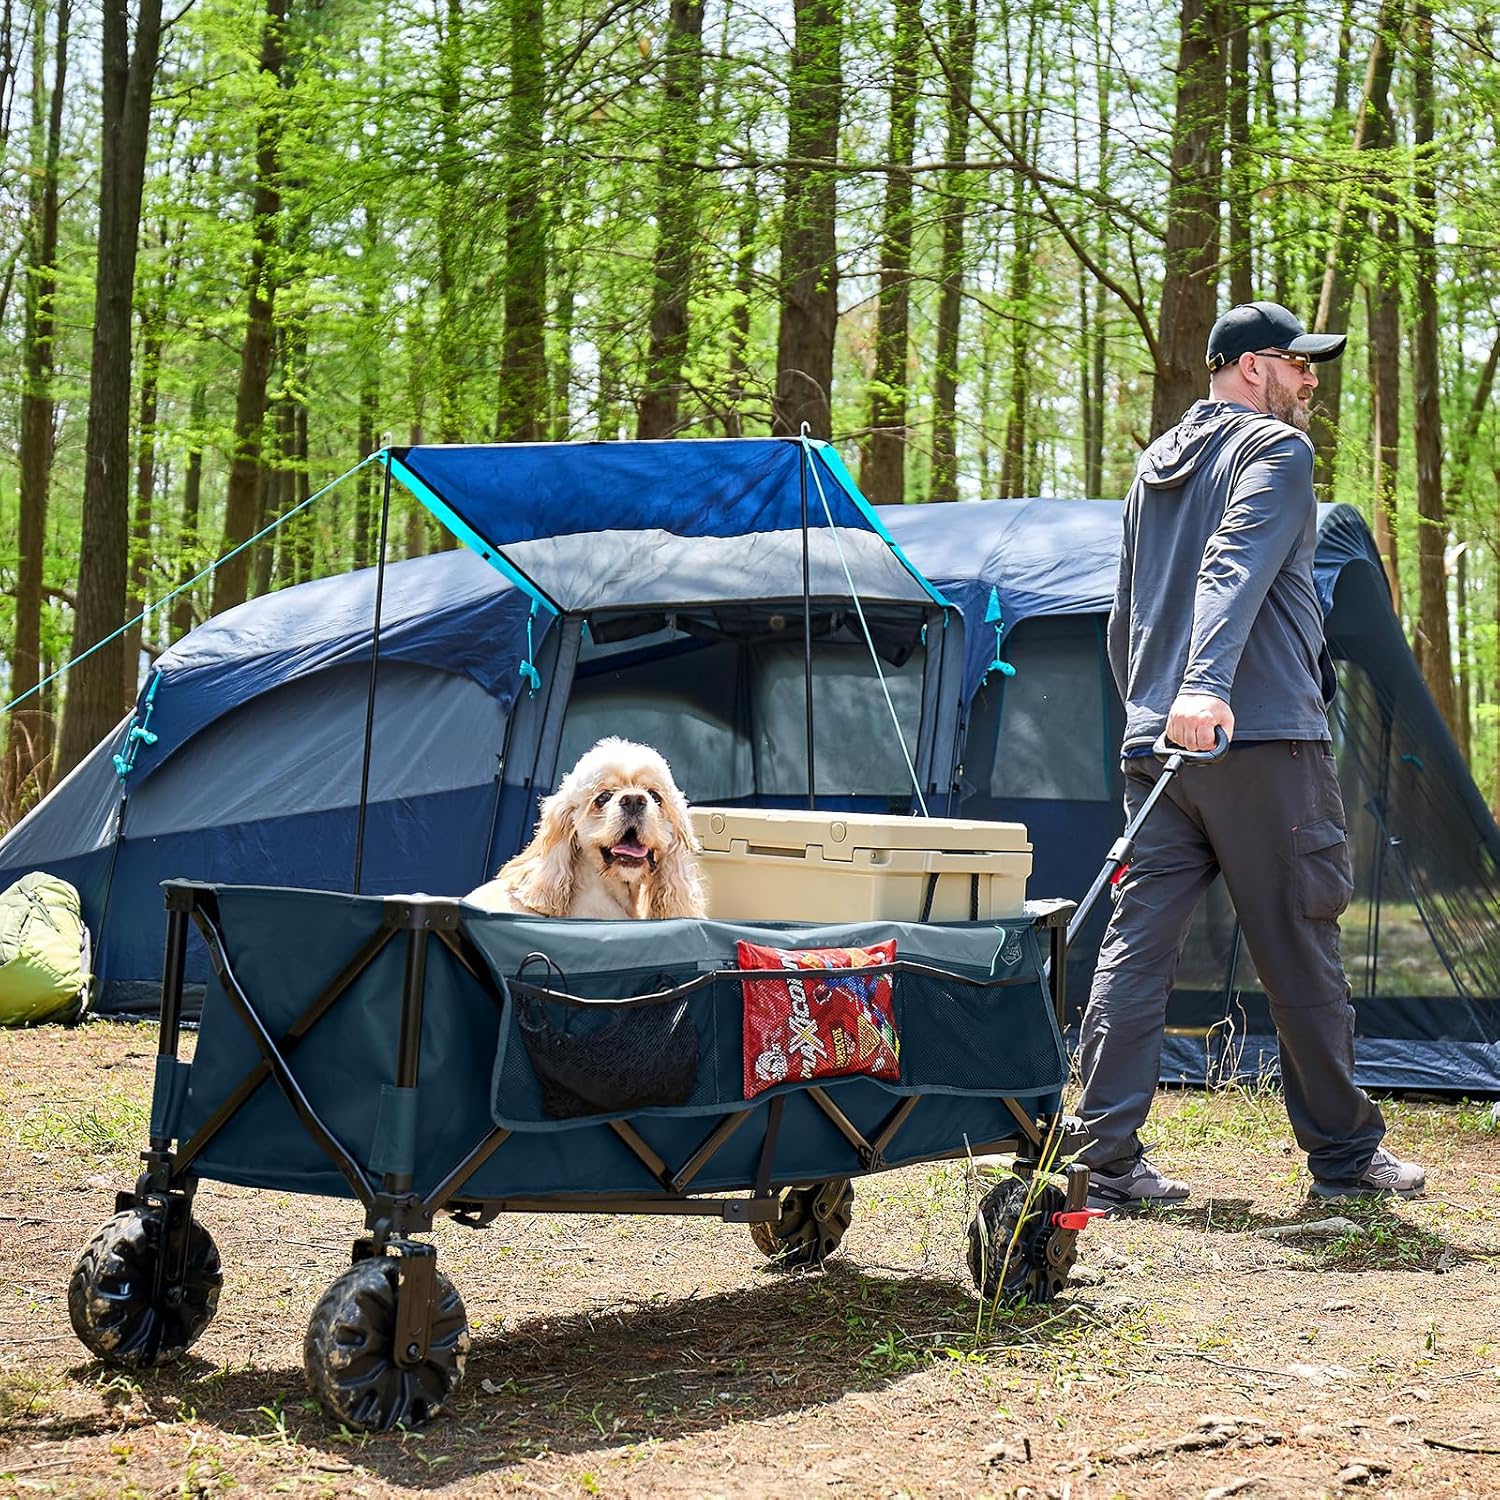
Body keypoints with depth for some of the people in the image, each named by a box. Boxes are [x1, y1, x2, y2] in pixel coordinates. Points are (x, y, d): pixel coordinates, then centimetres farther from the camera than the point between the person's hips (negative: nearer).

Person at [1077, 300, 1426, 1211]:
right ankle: (1345, 1153, 14)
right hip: (1262, 736, -7)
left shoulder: (1155, 468, 21)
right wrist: (1206, 684, -34)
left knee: (1136, 944, 2)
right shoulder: (1277, 450, -4)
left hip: (1153, 745, 7)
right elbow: (1236, 568, -21)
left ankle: (1108, 1159, -2)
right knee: (1302, 951, 3)